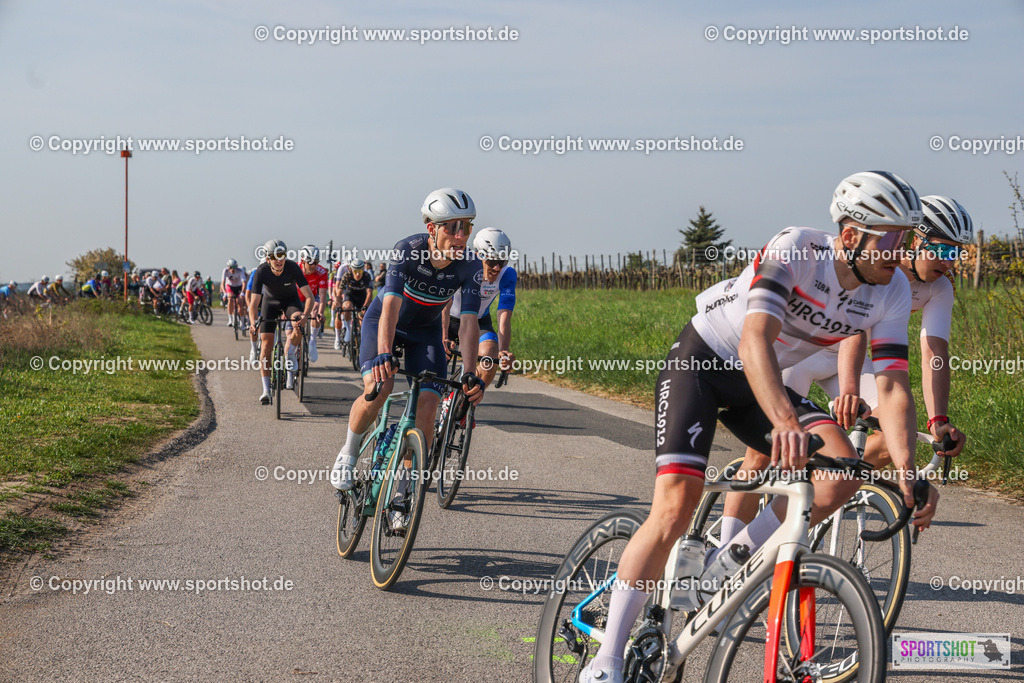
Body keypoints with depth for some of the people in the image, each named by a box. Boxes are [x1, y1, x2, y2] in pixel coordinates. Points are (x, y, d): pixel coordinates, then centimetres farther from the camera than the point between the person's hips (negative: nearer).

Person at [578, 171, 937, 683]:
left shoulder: (893, 291, -13)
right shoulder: (795, 248, -29)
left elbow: (892, 387, -17)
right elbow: (755, 342, -42)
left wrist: (906, 471, -33)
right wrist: (786, 423, -57)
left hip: (761, 381, 5)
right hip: (700, 360, -5)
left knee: (842, 469, -20)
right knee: (675, 507, -18)